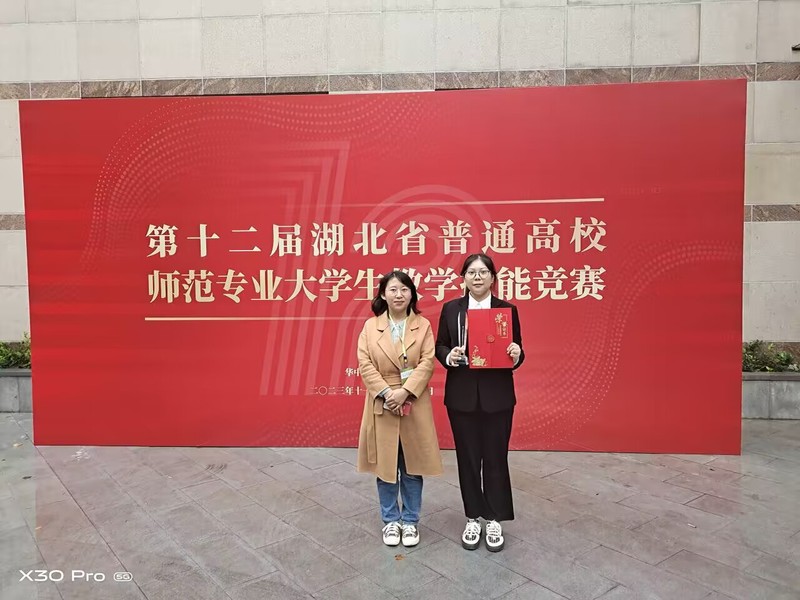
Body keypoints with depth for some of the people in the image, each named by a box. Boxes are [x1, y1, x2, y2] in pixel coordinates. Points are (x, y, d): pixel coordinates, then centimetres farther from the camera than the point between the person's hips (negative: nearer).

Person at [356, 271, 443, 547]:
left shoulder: (423, 325, 1)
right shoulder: (370, 326, 2)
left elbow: (427, 363, -7)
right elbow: (365, 364, -4)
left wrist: (404, 392, -18)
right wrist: (386, 393, -16)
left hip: (414, 404, 0)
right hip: (381, 405, 1)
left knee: (412, 465, 9)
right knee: (384, 464, 9)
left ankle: (410, 520, 26)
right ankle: (390, 520, 27)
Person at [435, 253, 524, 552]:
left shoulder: (508, 309, 0)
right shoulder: (451, 309, 2)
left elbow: (517, 353, 3)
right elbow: (439, 346, 6)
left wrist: (516, 354, -20)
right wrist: (448, 356, -16)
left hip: (497, 396, -1)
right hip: (462, 396, 1)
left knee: (495, 458, 9)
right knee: (468, 458, 11)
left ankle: (494, 520, 27)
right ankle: (473, 518, 28)